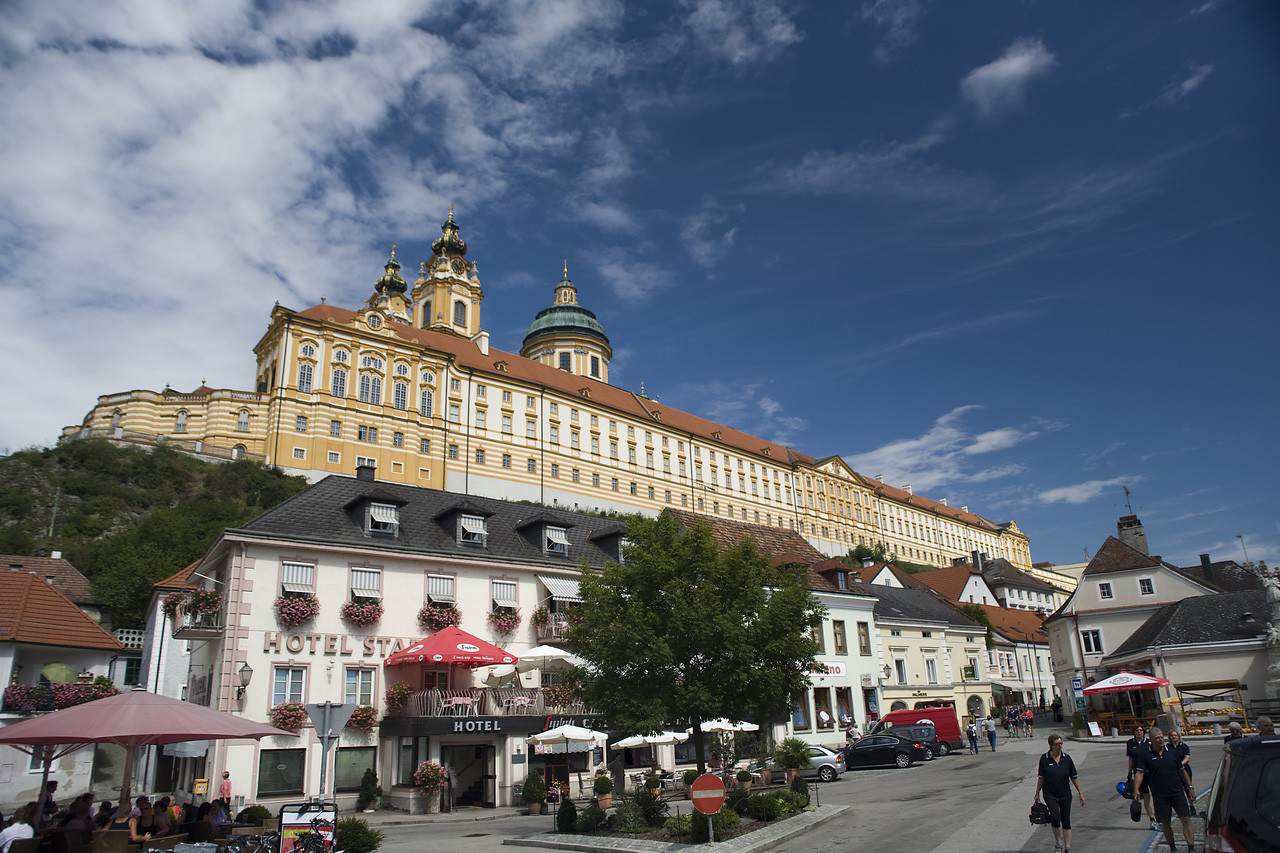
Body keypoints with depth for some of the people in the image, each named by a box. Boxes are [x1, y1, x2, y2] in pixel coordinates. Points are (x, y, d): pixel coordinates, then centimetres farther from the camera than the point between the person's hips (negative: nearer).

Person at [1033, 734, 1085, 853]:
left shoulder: (1066, 758, 0)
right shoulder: (1044, 758, -4)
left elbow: (1074, 777, 7)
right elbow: (1041, 777, 3)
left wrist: (1081, 793, 4)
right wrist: (1037, 794, 6)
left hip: (1065, 794, 2)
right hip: (1050, 794, -2)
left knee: (1066, 820, 4)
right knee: (1055, 817, -17)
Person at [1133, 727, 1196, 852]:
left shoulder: (1172, 753, 6)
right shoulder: (1146, 755, -3)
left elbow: (1182, 771, 16)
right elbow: (1139, 773, -9)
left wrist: (1190, 788, 15)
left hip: (1177, 792, 2)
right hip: (1160, 796, -2)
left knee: (1186, 819, -5)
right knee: (1165, 823, 6)